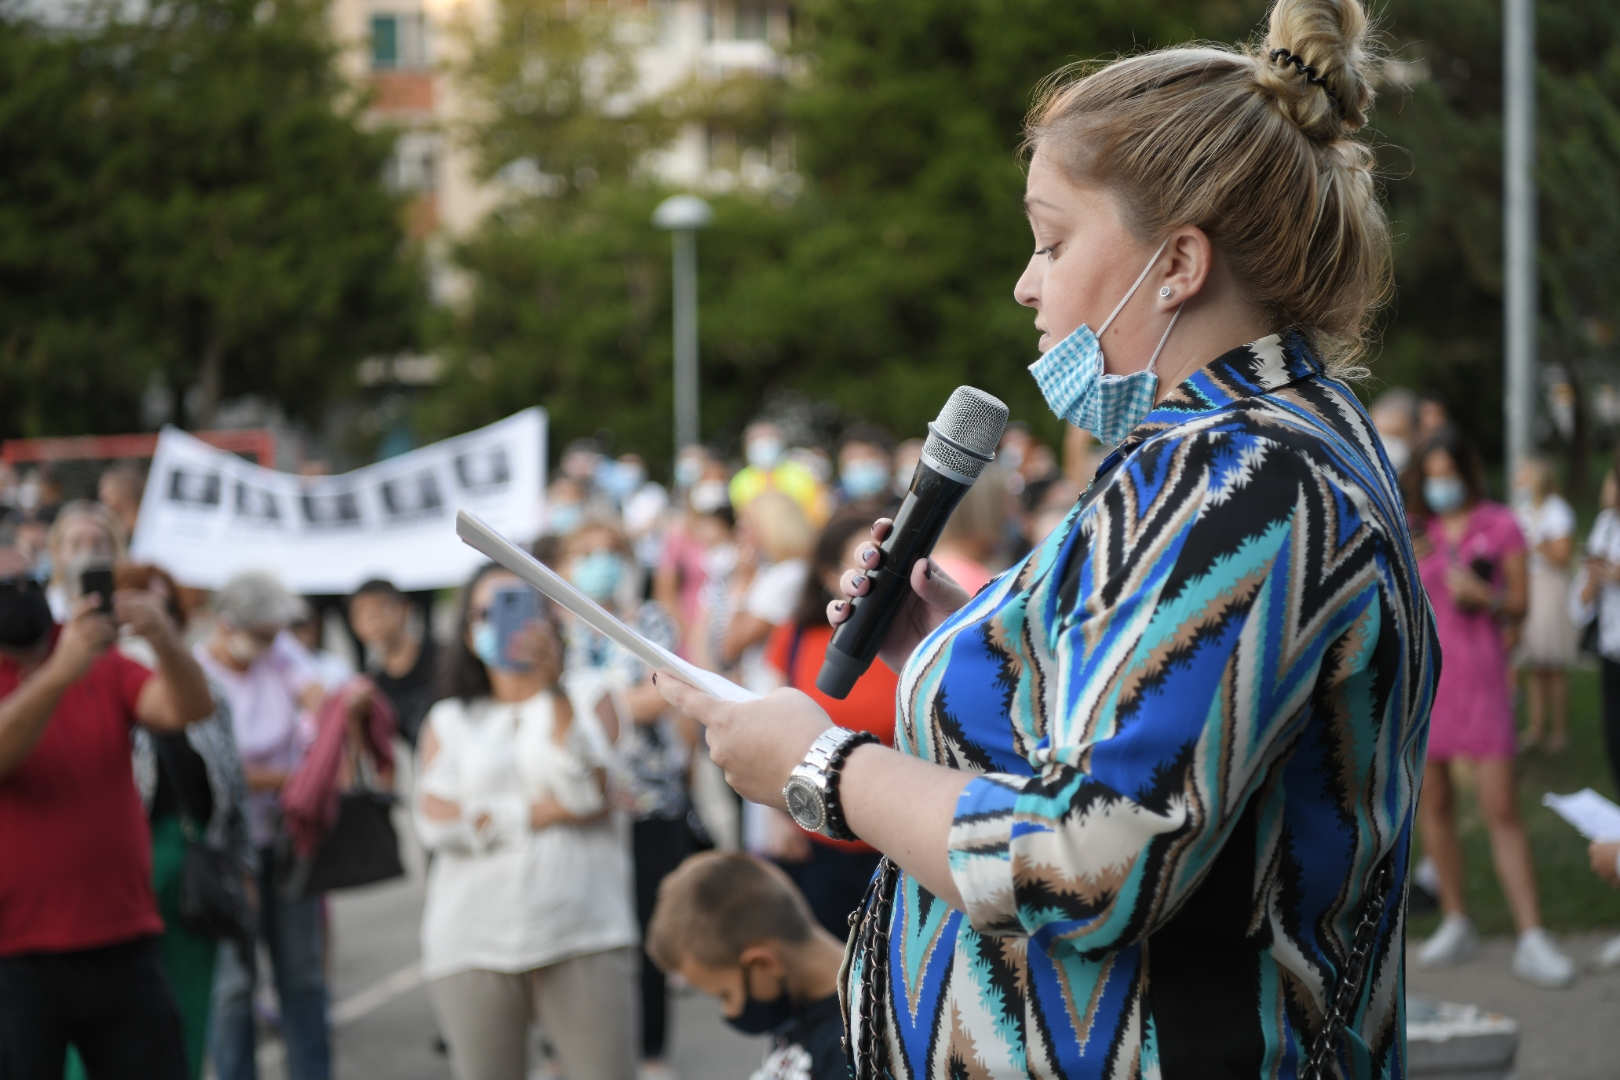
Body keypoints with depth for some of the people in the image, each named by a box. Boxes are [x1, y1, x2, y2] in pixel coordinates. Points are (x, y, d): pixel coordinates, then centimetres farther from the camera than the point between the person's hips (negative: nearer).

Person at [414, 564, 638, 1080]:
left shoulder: (587, 705, 13)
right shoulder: (449, 722, 14)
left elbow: (584, 789, -7)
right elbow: (436, 820, -2)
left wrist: (552, 690, -12)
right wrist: (547, 812, -6)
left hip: (582, 936, -1)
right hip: (473, 948, 1)